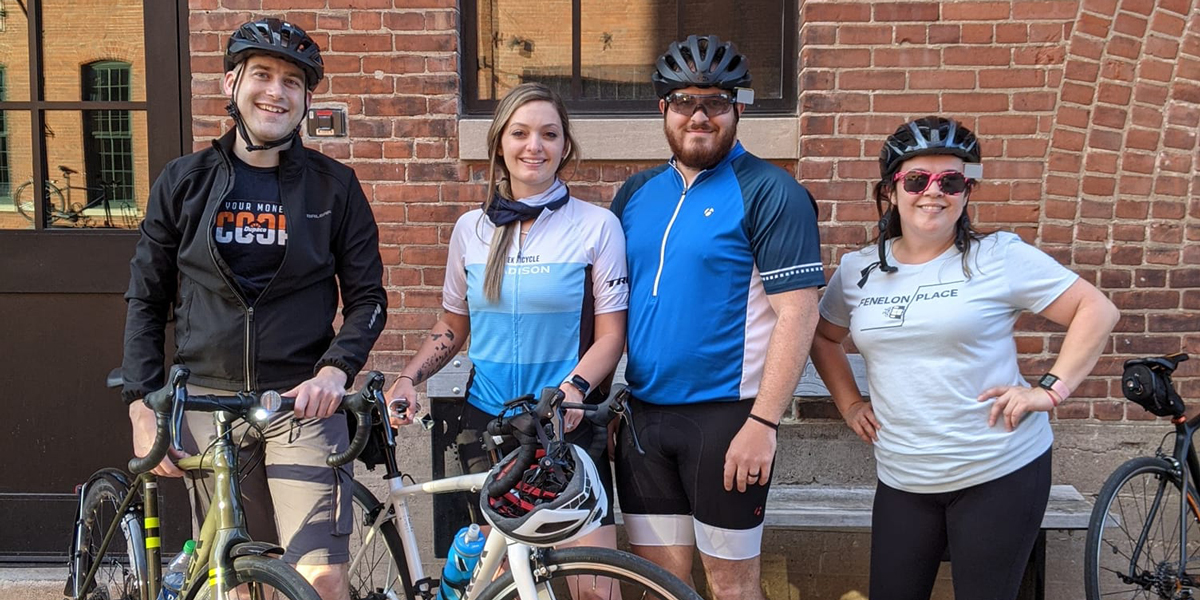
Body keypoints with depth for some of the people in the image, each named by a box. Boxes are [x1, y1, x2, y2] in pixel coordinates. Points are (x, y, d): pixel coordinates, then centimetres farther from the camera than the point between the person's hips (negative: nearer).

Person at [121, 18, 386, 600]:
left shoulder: (334, 186, 3)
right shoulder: (183, 181, 7)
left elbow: (367, 296, 5)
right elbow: (146, 299, 10)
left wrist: (336, 368, -13)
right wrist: (141, 403, 2)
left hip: (303, 402, -1)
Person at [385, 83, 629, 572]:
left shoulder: (596, 225, -3)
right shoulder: (471, 228, 7)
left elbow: (610, 333, -4)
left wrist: (574, 388, -21)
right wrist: (407, 379, 1)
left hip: (568, 424, -3)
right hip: (486, 422, 3)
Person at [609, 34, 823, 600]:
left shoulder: (769, 192, -7)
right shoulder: (636, 192, 11)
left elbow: (797, 314, -13)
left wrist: (763, 422, -19)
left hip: (725, 418, -5)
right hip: (643, 416, 5)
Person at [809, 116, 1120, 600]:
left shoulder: (999, 257, -8)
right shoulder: (857, 270, 5)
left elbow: (1097, 310, -5)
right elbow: (824, 337, 20)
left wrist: (1051, 389, -12)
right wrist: (848, 403, 10)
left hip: (1000, 474, -3)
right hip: (902, 481, 4)